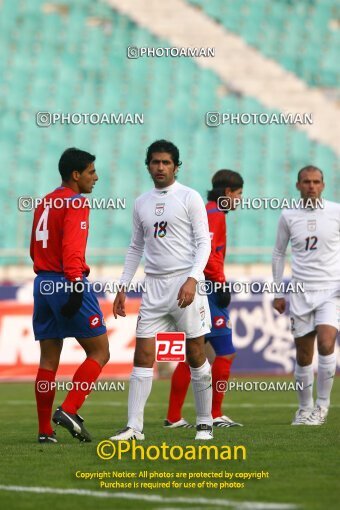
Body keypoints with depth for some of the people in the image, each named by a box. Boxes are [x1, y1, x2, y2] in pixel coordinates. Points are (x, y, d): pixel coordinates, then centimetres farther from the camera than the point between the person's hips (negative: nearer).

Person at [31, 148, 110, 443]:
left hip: (43, 284, 8)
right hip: (68, 283, -8)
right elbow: (72, 249, -20)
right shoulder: (76, 203, -9)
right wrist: (75, 287, -23)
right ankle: (69, 410, -13)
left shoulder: (45, 203, 17)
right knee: (99, 352, 1)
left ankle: (45, 430, 7)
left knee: (48, 361, 9)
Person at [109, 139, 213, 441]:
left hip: (185, 284, -4)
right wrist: (123, 287, 14)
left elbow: (203, 243, -6)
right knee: (143, 356, -4)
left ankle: (205, 423, 10)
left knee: (196, 356, 0)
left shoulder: (189, 198, -1)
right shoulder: (141, 204, 14)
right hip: (154, 286, 4)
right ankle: (134, 427, -4)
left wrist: (192, 279, -19)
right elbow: (136, 248, 21)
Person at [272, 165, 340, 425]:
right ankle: (305, 408, 19)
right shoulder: (288, 216, 4)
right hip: (300, 293, 2)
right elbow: (279, 253, 14)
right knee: (303, 355, 3)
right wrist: (278, 292, 12)